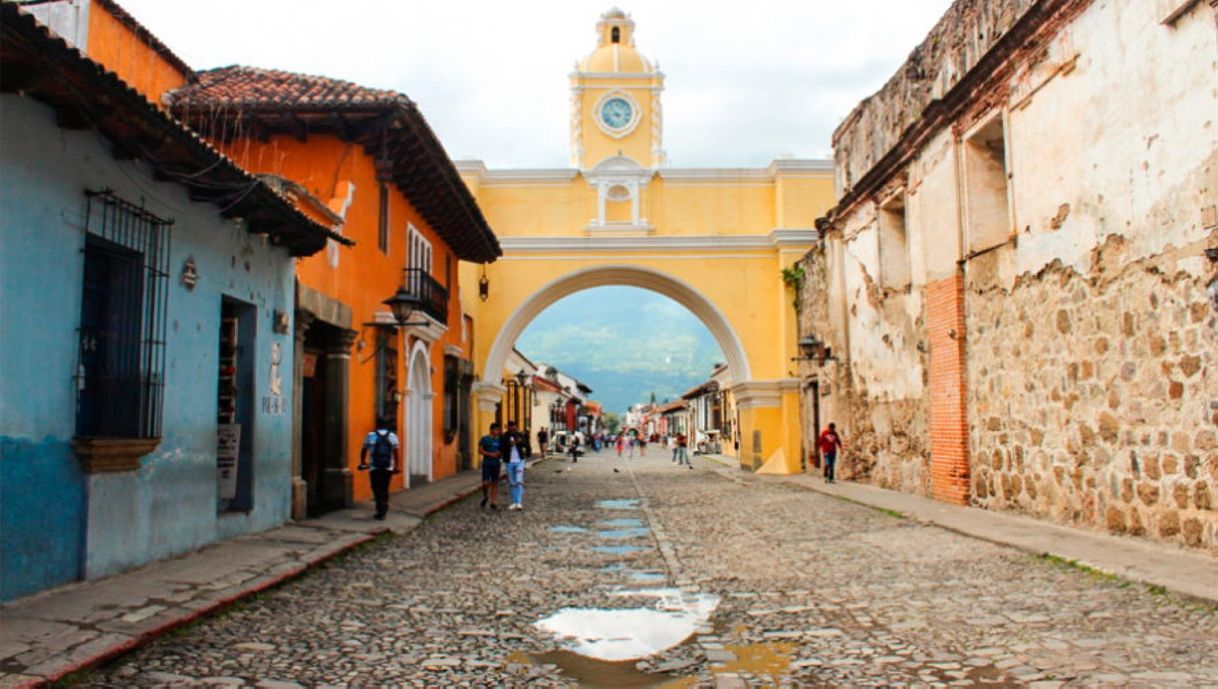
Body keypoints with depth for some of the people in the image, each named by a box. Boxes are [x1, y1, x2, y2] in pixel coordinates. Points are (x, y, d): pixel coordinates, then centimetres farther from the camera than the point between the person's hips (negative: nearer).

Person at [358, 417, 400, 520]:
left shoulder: (370, 436, 0)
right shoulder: (392, 436, 3)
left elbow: (364, 450, 8)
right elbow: (395, 452, -3)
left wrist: (362, 462, 23)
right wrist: (396, 466, 1)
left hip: (374, 468, -2)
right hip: (388, 468, 2)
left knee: (377, 490, 0)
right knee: (385, 489, 15)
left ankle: (381, 511, -11)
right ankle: (383, 509, 21)